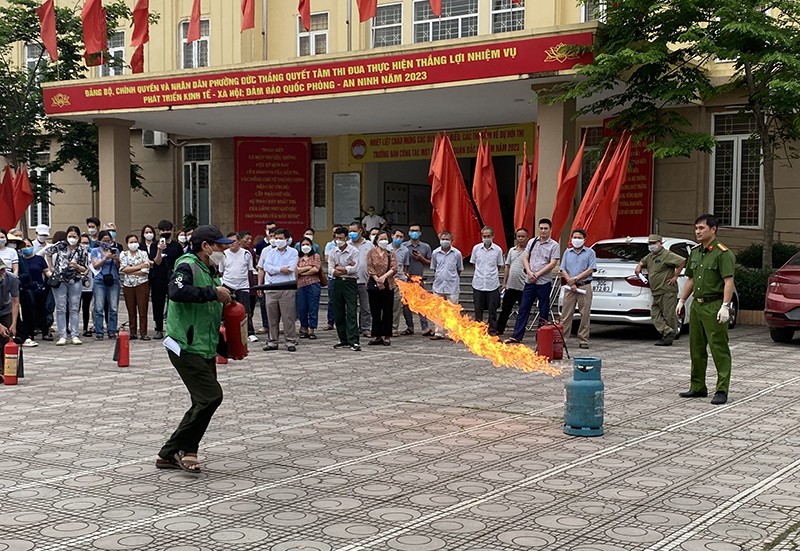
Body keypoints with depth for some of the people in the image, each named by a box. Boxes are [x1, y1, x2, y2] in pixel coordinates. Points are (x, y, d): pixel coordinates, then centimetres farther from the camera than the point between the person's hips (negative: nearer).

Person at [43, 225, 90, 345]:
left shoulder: (82, 251, 0)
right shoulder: (60, 245, -1)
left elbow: (85, 270, 2)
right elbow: (47, 251, 14)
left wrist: (77, 266, -18)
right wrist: (51, 267, 11)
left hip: (75, 282, 1)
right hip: (59, 281, -1)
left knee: (74, 309, 4)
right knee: (61, 309, 0)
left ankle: (74, 335, 9)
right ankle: (62, 336, 3)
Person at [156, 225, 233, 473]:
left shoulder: (210, 272, 17)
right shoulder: (187, 266, -12)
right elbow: (177, 292, -33)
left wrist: (224, 300, 10)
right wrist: (213, 293, -27)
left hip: (205, 349, 10)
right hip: (186, 348, -10)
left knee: (203, 403, 10)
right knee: (211, 396, -16)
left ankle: (170, 453, 18)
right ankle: (185, 449, -1)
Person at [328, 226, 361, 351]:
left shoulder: (354, 251, -3)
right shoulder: (333, 252, 10)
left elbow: (354, 269, -13)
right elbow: (330, 270, 1)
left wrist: (339, 268, -5)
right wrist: (346, 269, -10)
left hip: (350, 283, -5)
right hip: (337, 283, 5)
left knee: (351, 313, -11)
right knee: (338, 313, 7)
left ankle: (353, 341, -14)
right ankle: (344, 340, 16)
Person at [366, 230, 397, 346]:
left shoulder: (390, 254, 9)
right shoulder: (372, 252, 7)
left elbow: (394, 268, -2)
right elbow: (369, 267, -2)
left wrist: (384, 276, -16)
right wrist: (376, 278, -14)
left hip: (388, 285, 0)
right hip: (374, 285, 0)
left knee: (387, 312, 2)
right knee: (375, 312, 3)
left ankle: (386, 336, 8)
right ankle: (377, 336, 10)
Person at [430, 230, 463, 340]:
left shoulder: (457, 253, -1)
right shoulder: (435, 253, 3)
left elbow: (459, 270, 10)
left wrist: (456, 280, 10)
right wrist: (437, 279, 11)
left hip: (452, 287, -2)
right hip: (438, 286, 2)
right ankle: (439, 333, 12)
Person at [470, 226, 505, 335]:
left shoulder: (498, 250, -1)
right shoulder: (476, 248, 2)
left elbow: (499, 266, 11)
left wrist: (492, 273, 5)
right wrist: (480, 273, 10)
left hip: (492, 284, -1)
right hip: (478, 283, 1)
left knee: (492, 310, 3)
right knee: (478, 309, 8)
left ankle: (492, 330, 12)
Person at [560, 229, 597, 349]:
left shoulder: (590, 253, 6)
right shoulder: (567, 252, 15)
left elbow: (591, 270, -4)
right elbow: (563, 270, 8)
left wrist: (575, 279, -10)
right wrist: (571, 283, -7)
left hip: (585, 286, -2)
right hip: (570, 287, 2)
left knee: (585, 315, -2)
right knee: (565, 315, -1)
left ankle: (583, 341, 3)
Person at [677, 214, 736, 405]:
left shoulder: (722, 253, -10)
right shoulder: (695, 252, 15)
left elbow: (728, 281, -16)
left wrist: (725, 306, -23)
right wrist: (682, 300, 20)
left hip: (714, 306, -8)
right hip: (697, 305, 8)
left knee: (719, 350, -6)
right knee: (696, 349, 12)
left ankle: (722, 391, -3)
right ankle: (698, 387, 21)